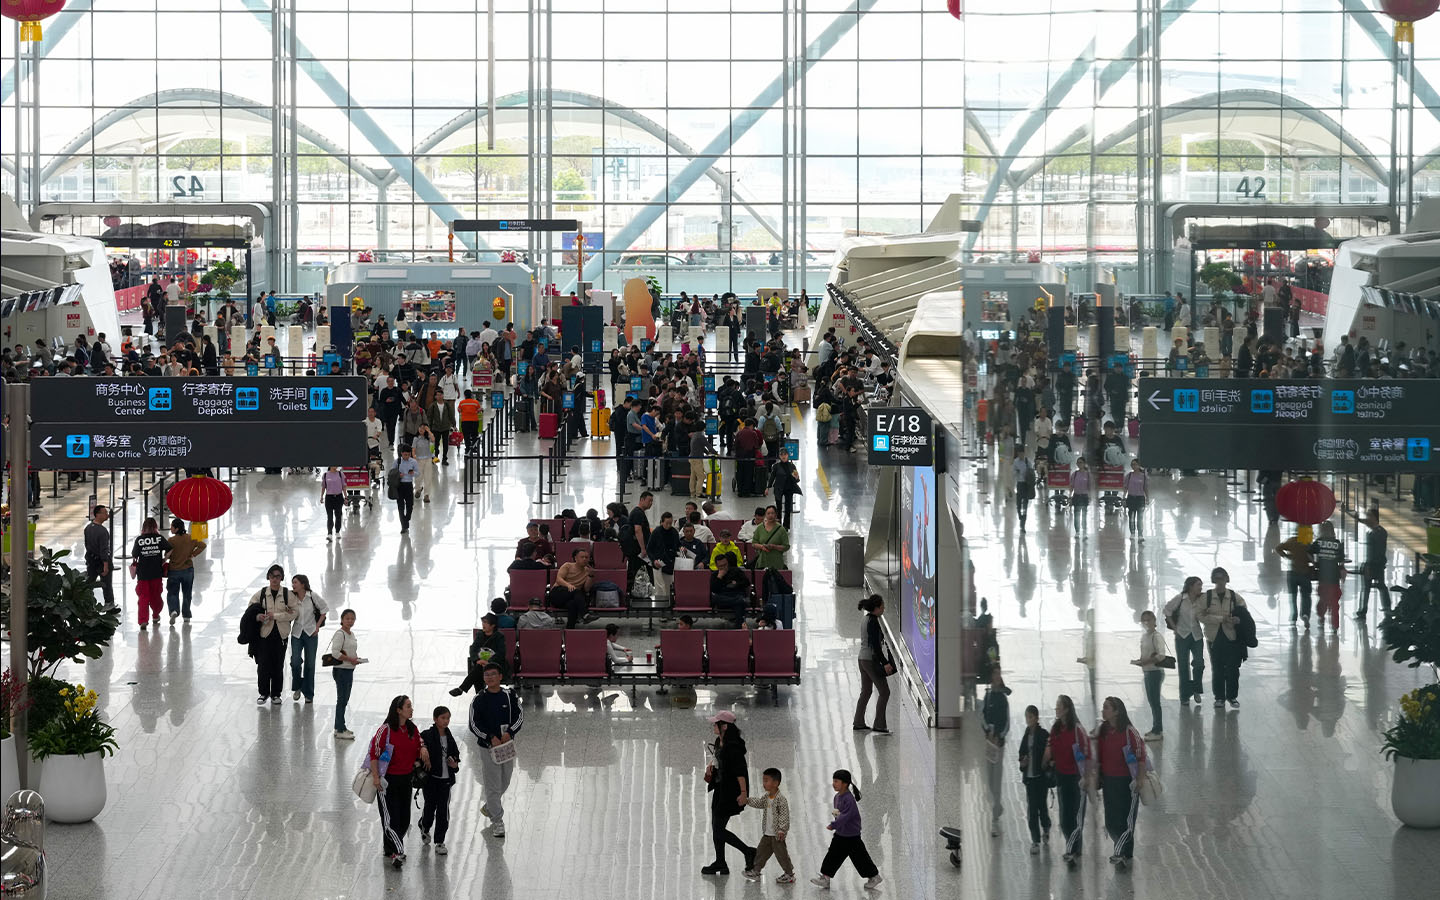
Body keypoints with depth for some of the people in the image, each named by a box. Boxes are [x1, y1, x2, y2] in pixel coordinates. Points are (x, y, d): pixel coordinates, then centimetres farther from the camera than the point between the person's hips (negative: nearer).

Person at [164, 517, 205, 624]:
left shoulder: (171, 541, -13)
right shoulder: (191, 538, -2)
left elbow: (167, 555, -9)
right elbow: (202, 545, -6)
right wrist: (193, 554, -2)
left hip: (174, 571, -3)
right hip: (188, 570, 3)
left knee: (172, 593, 4)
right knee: (187, 594, 15)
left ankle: (174, 610, -21)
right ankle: (186, 616, 19)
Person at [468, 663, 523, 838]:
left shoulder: (509, 695, 1)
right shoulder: (479, 699, -5)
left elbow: (519, 716, 2)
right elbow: (474, 725, -6)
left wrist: (509, 733, -14)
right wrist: (491, 738, -16)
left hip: (507, 744, 3)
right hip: (488, 747, -3)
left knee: (504, 782, 15)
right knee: (493, 785, -4)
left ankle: (489, 807, 40)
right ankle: (498, 822, 2)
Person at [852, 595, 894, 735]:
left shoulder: (865, 618, 9)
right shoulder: (873, 622, -19)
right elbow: (875, 645, -22)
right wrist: (885, 663, -20)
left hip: (863, 659, 10)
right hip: (871, 660, -10)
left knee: (865, 692, 18)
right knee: (884, 692, -3)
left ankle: (858, 724, 22)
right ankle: (879, 726, -3)